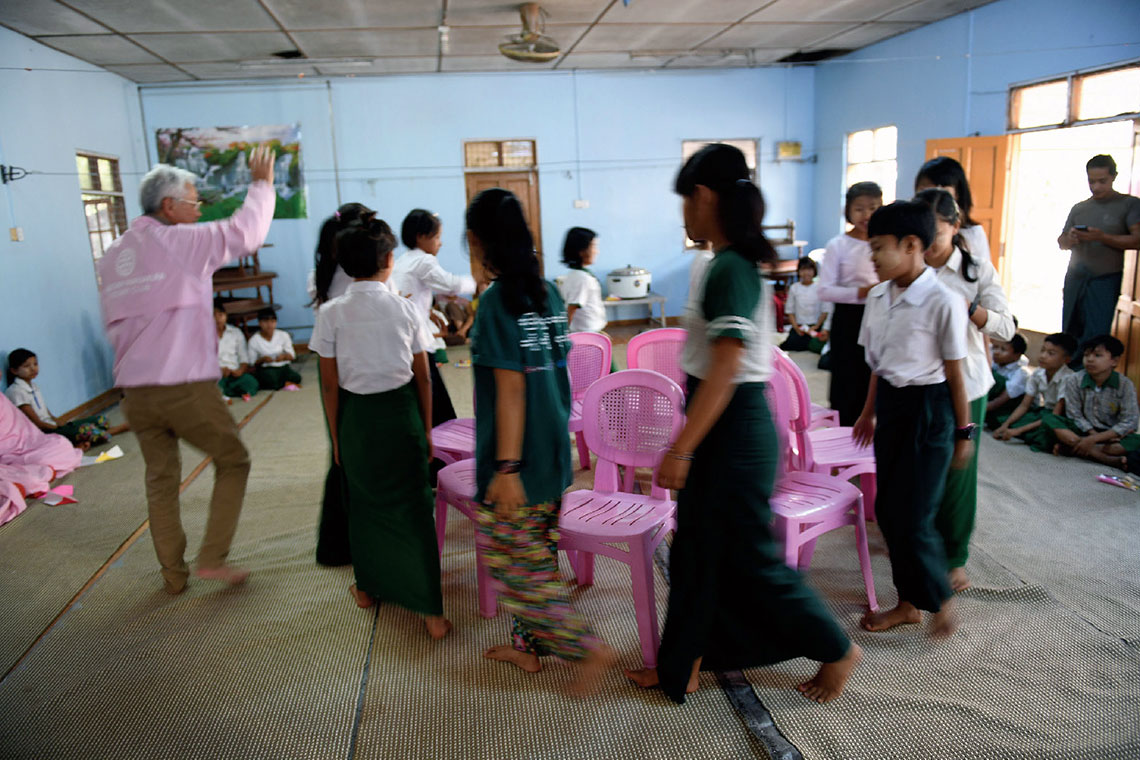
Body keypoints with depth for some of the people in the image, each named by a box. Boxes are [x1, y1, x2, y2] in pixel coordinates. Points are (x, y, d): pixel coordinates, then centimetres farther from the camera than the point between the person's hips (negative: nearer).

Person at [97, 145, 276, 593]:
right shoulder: (179, 241, -8)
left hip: (135, 390, 7)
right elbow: (246, 232, -7)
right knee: (233, 461, 10)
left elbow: (115, 324, 17)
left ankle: (173, 574, 24)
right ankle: (212, 558, 7)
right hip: (185, 386, -7)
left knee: (161, 479, 16)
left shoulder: (112, 256, 13)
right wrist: (261, 184, 7)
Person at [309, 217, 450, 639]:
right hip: (401, 411, -1)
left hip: (357, 416, 1)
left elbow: (330, 384, -3)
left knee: (364, 501, 20)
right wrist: (426, 429, 10)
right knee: (412, 505, 5)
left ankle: (368, 587, 39)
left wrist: (336, 435, 8)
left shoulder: (332, 313, -6)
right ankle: (431, 611, 7)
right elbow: (422, 376, -1)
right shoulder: (404, 308, -6)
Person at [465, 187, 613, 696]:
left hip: (518, 458, -8)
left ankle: (589, 648, 7)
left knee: (517, 563, 4)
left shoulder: (498, 300, -16)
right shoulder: (547, 293, 6)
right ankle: (527, 645, 32)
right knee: (533, 555, 19)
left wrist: (506, 468, -18)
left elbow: (510, 389, -20)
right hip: (554, 454, 8)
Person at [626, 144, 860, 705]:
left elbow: (724, 371, -26)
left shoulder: (729, 270, -21)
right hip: (726, 426, 10)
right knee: (695, 545, 16)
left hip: (734, 430, -10)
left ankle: (836, 649, 27)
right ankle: (680, 664, 31)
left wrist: (681, 449, -24)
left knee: (750, 556, 6)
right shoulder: (737, 263, 9)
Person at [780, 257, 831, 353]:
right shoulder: (794, 288, 9)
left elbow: (825, 311, 0)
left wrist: (816, 326, -11)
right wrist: (796, 327, -5)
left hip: (816, 326, -2)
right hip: (799, 326, 2)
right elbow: (790, 311, 9)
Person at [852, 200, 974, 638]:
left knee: (913, 517, -3)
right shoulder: (879, 297, 5)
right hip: (889, 404, 7)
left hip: (928, 409, -7)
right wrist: (869, 413, 20)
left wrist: (963, 432, -6)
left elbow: (955, 374, -11)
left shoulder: (943, 302, -16)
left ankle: (940, 600, 23)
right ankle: (908, 603, 28)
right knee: (888, 509, 11)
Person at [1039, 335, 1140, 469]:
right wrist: (1094, 434, -22)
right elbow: (1075, 415, -6)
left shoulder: (1125, 385, -8)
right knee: (1048, 419, -26)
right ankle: (1108, 459, -32)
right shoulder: (1074, 380, -6)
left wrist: (1093, 439, -23)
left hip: (1112, 434, -1)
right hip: (1082, 430, 1)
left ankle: (1071, 447, -31)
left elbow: (1129, 422, -14)